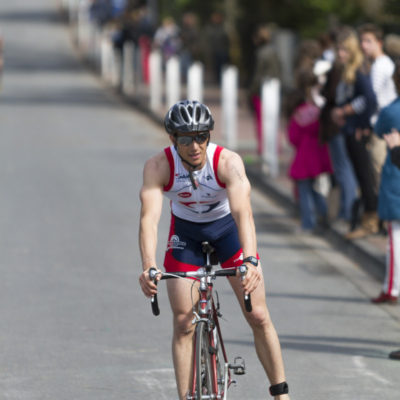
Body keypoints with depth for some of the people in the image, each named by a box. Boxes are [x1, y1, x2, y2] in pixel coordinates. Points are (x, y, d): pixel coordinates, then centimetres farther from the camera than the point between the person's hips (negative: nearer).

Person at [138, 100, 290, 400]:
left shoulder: (228, 162, -32)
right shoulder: (158, 167, -29)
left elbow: (243, 211, -44)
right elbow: (149, 217, -39)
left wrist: (250, 260, -60)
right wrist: (149, 268, -55)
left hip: (227, 227, -1)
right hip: (185, 232, 1)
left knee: (258, 316, -5)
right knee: (183, 323, -5)